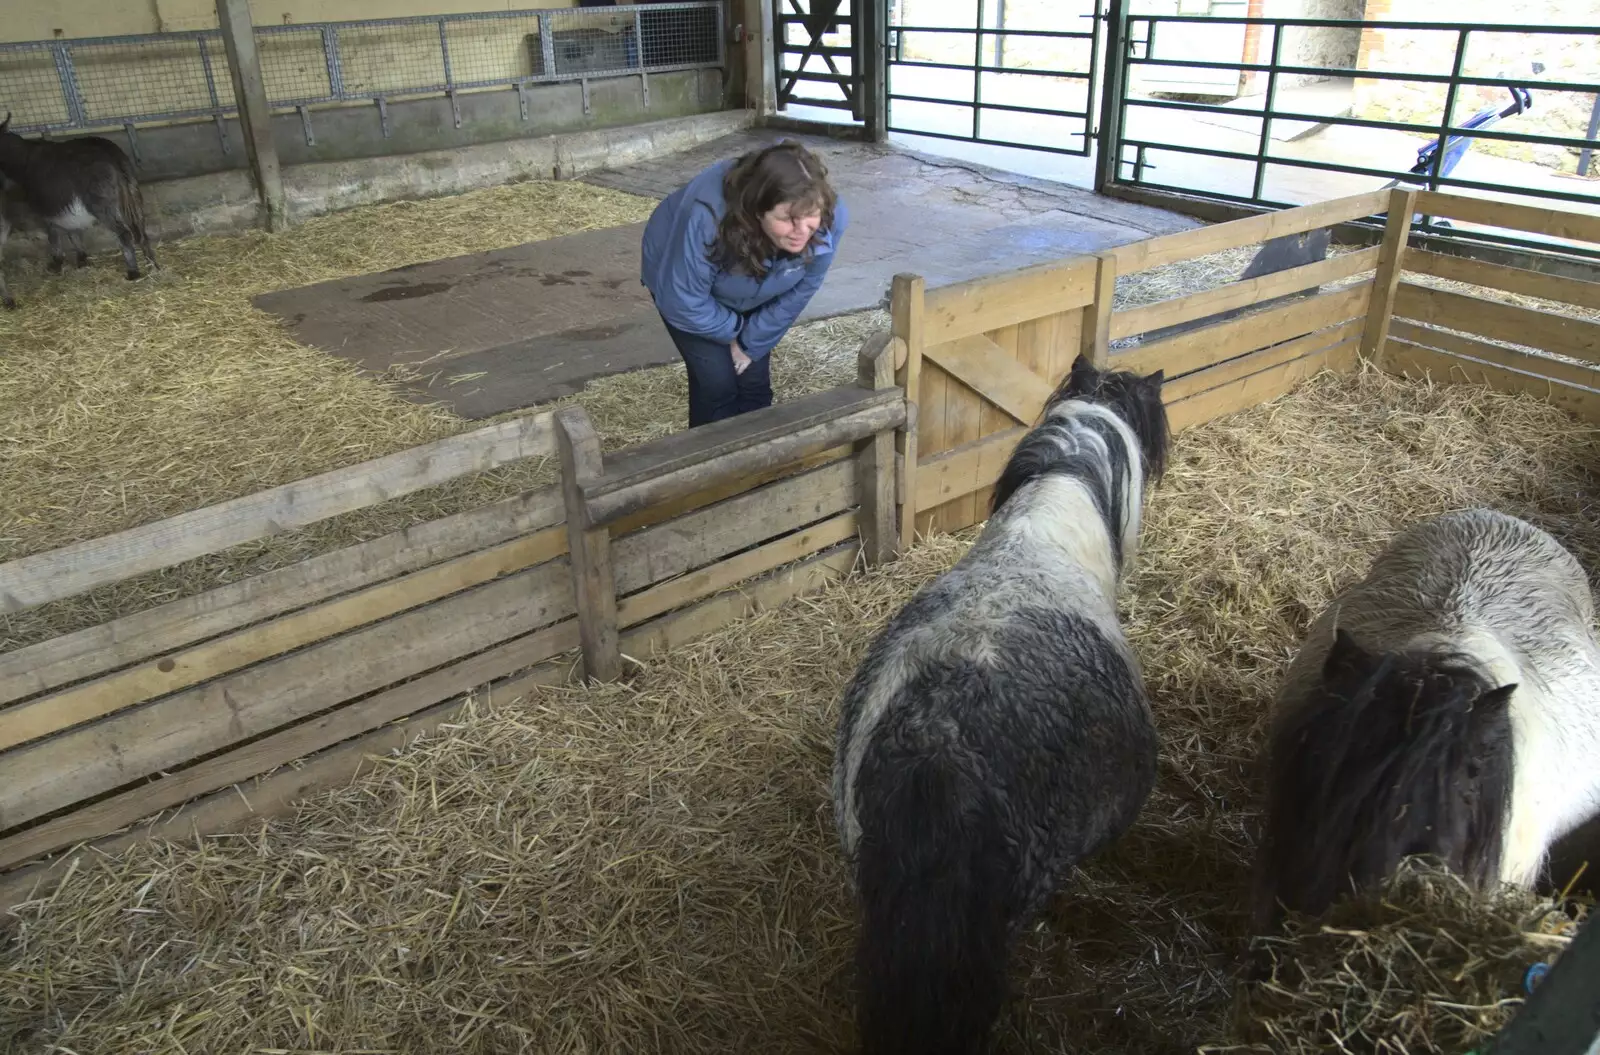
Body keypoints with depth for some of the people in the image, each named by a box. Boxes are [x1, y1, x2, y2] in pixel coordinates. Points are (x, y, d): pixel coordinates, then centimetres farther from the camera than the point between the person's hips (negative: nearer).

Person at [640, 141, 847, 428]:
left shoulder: (830, 219, -33)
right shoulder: (708, 218, -44)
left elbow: (797, 294, -15)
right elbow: (683, 302, -29)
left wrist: (751, 342, -10)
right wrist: (733, 333, -14)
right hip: (678, 274, -3)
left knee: (755, 382, 2)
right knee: (717, 383, -10)